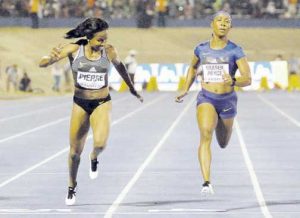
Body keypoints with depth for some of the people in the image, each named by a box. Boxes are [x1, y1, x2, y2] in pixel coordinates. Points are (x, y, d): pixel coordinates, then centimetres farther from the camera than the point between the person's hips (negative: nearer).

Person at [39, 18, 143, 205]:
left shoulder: (109, 51, -9)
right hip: (80, 104, 1)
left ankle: (94, 158, 11)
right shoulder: (74, 49, -11)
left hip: (102, 103, -1)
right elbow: (42, 64, -12)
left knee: (100, 143, -26)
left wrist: (132, 88, 25)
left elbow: (119, 65, 13)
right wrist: (52, 58, -36)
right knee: (75, 151, 6)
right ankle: (72, 187, 31)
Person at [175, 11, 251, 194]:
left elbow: (248, 79, -11)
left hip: (227, 100, 1)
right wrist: (185, 90, 16)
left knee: (223, 144, 19)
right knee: (205, 134, -26)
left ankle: (221, 124, 59)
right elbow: (193, 67, 23)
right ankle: (207, 183, -32)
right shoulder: (201, 49, 1)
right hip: (206, 98, 0)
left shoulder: (235, 51, -6)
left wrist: (233, 81, -32)